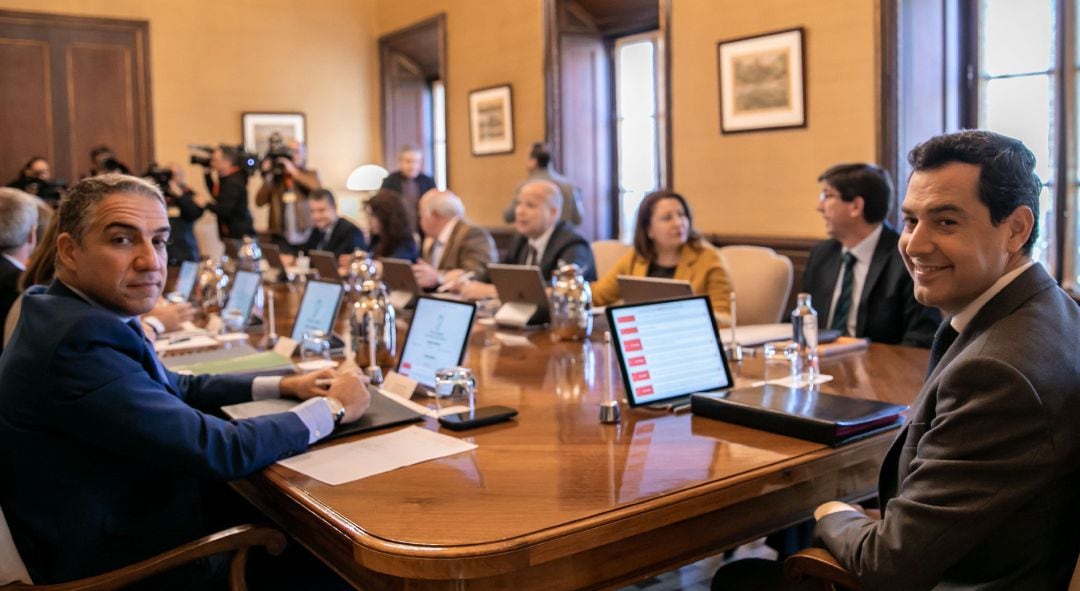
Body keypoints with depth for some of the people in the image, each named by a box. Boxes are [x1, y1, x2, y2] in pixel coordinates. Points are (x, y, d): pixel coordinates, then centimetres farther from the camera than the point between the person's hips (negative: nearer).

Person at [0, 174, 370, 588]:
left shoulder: (71, 314, 1)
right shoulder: (79, 340, -29)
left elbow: (177, 389, 13)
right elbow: (216, 450, -27)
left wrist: (283, 386, 3)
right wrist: (332, 408, -14)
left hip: (122, 530, 9)